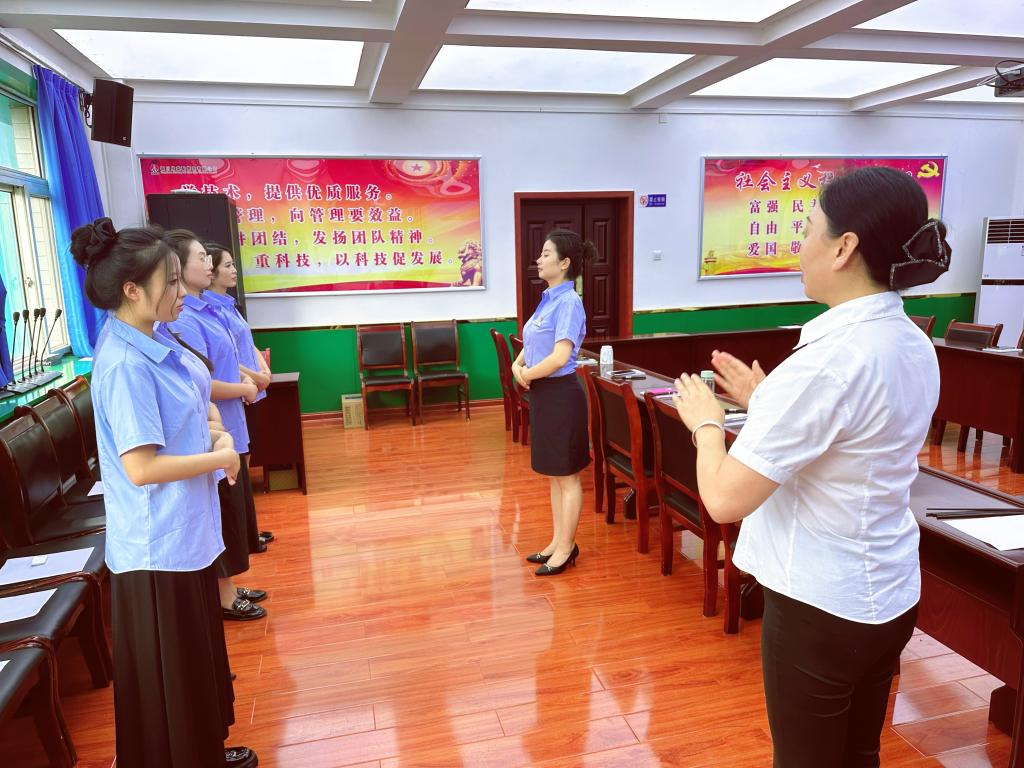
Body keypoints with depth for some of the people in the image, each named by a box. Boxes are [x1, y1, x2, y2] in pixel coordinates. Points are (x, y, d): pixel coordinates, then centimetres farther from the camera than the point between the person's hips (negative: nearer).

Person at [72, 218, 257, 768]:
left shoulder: (149, 346, 5)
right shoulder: (125, 364, -24)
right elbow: (141, 467, -27)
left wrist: (213, 436, -1)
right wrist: (219, 456, -16)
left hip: (183, 532, 10)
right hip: (159, 545, -10)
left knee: (195, 657, 24)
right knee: (169, 671, 9)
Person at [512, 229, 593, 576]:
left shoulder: (568, 303, -16)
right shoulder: (549, 299, 11)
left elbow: (560, 356, -25)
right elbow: (531, 345, 17)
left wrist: (527, 375, -11)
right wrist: (517, 365, -3)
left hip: (560, 394, -9)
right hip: (543, 393, 9)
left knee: (567, 475, 4)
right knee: (555, 474, 17)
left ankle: (566, 547, 16)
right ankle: (557, 542, 29)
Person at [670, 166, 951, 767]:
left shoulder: (829, 358, -27)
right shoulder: (915, 345, 1)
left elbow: (725, 500, -27)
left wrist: (707, 421, -10)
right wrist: (765, 403, 9)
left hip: (821, 605, -8)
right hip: (889, 593, 8)